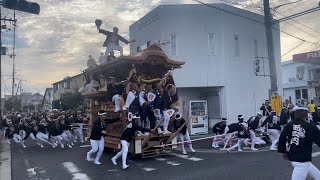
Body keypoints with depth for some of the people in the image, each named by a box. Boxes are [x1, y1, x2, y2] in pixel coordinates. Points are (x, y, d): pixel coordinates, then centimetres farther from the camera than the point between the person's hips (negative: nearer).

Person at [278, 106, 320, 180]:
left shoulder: (289, 125, 0)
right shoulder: (310, 127, -13)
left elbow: (282, 139, 0)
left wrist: (283, 151, 12)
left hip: (292, 157, 7)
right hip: (302, 161, -7)